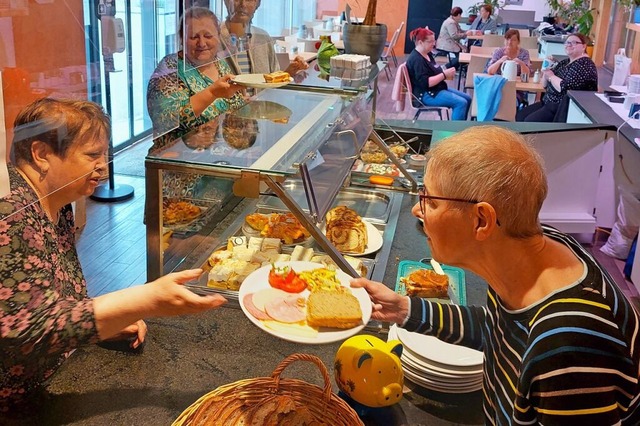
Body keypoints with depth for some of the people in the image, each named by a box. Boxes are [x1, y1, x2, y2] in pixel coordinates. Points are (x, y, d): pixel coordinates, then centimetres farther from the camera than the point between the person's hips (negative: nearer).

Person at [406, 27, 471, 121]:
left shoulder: (428, 54, 12)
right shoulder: (417, 60, -19)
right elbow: (426, 83, -27)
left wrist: (446, 72, 1)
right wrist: (444, 74, -21)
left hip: (437, 89, 11)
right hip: (426, 94, -11)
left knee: (467, 99, 8)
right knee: (461, 103, -21)